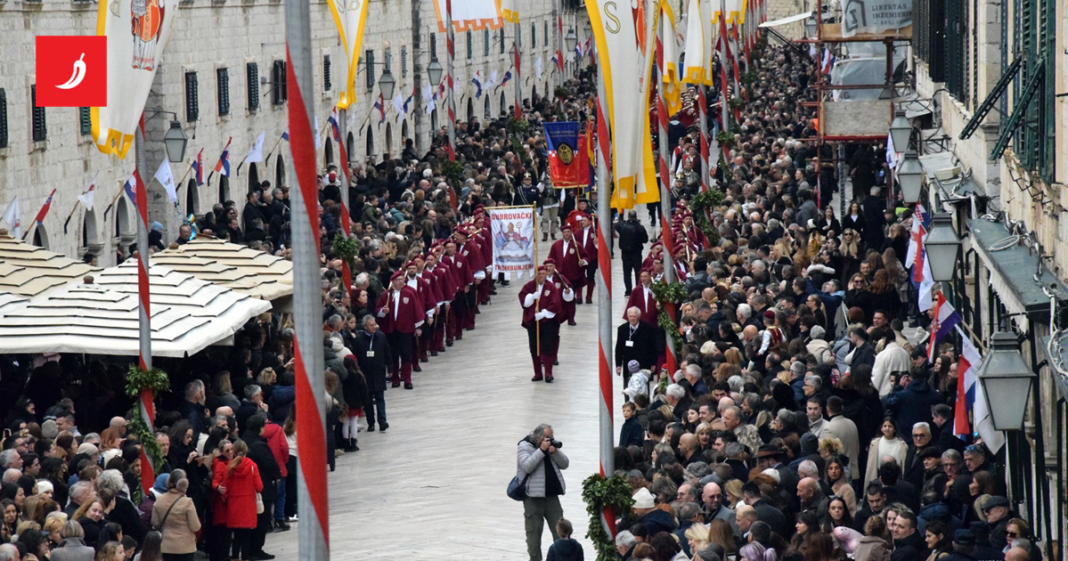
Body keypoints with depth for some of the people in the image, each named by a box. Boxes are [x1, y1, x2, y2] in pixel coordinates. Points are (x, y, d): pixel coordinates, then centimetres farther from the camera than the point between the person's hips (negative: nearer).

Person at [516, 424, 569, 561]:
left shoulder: (552, 445, 11)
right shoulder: (524, 446, -5)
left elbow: (564, 464, 8)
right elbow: (527, 466, -20)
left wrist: (555, 451, -10)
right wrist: (541, 450, -21)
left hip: (552, 495, 5)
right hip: (533, 497, -5)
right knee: (534, 532, 1)